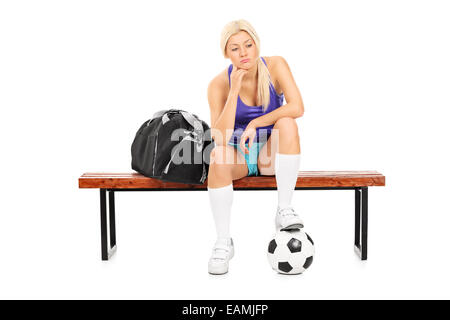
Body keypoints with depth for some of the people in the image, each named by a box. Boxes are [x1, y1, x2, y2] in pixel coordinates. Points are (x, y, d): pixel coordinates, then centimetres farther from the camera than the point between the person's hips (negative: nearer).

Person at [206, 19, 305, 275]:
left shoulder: (275, 66, -11)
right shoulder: (219, 84, -13)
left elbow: (297, 107, -25)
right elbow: (220, 138, -25)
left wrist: (255, 124, -25)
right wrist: (234, 91, -29)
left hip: (271, 155, 1)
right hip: (238, 154, 0)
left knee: (287, 123, -30)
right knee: (218, 155, -35)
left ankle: (284, 209, -25)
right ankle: (223, 242, -23)